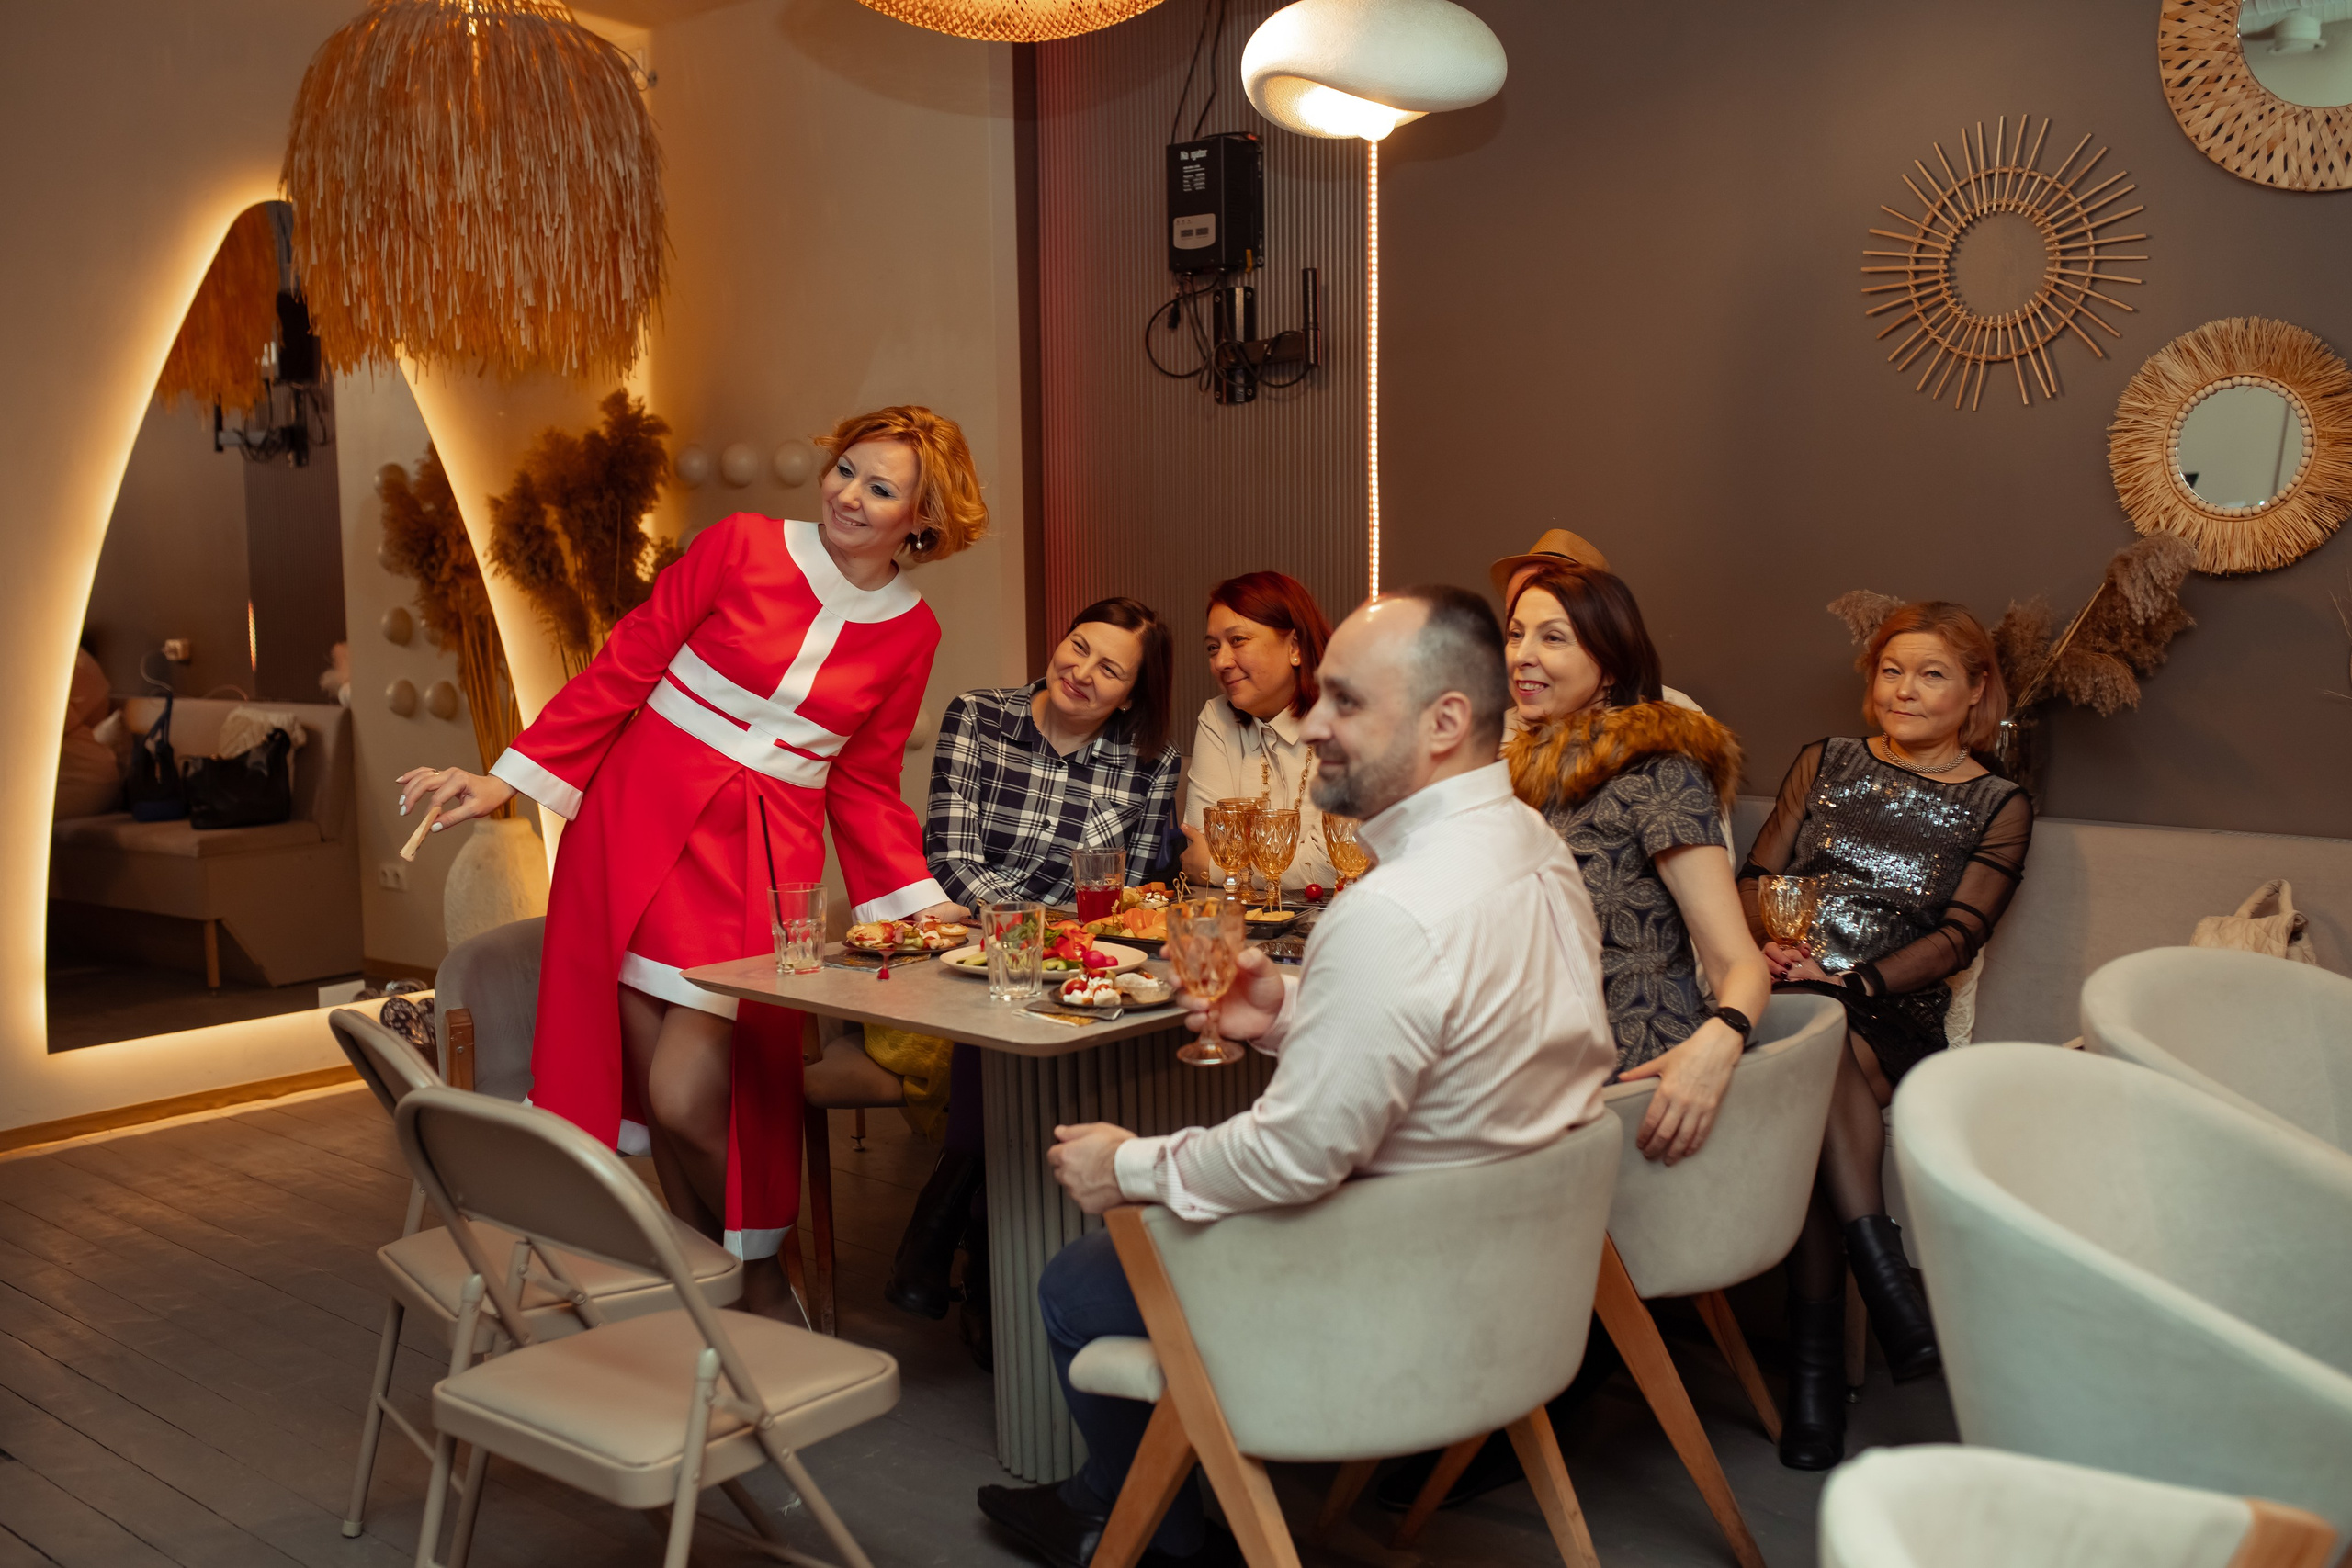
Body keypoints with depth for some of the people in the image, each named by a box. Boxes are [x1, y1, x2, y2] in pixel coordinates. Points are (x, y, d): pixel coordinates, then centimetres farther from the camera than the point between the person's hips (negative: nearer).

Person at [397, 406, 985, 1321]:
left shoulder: (910, 632, 5)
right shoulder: (740, 547, -2)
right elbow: (621, 670, 1)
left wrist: (917, 901, 4)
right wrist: (507, 779, -3)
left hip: (762, 861, 0)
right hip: (639, 825, 0)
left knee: (688, 1099, -11)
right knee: (653, 1089, 1)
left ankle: (761, 1278, 15)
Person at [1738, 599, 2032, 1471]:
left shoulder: (1997, 809, 11)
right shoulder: (1824, 764, 18)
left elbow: (1954, 940, -1)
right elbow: (1756, 876, 12)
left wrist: (1850, 984, -17)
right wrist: (1765, 947, -12)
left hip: (1894, 1016, -2)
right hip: (1789, 998, 2)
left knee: (1826, 1044, -36)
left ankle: (1816, 1357, -33)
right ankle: (1885, 1283, -37)